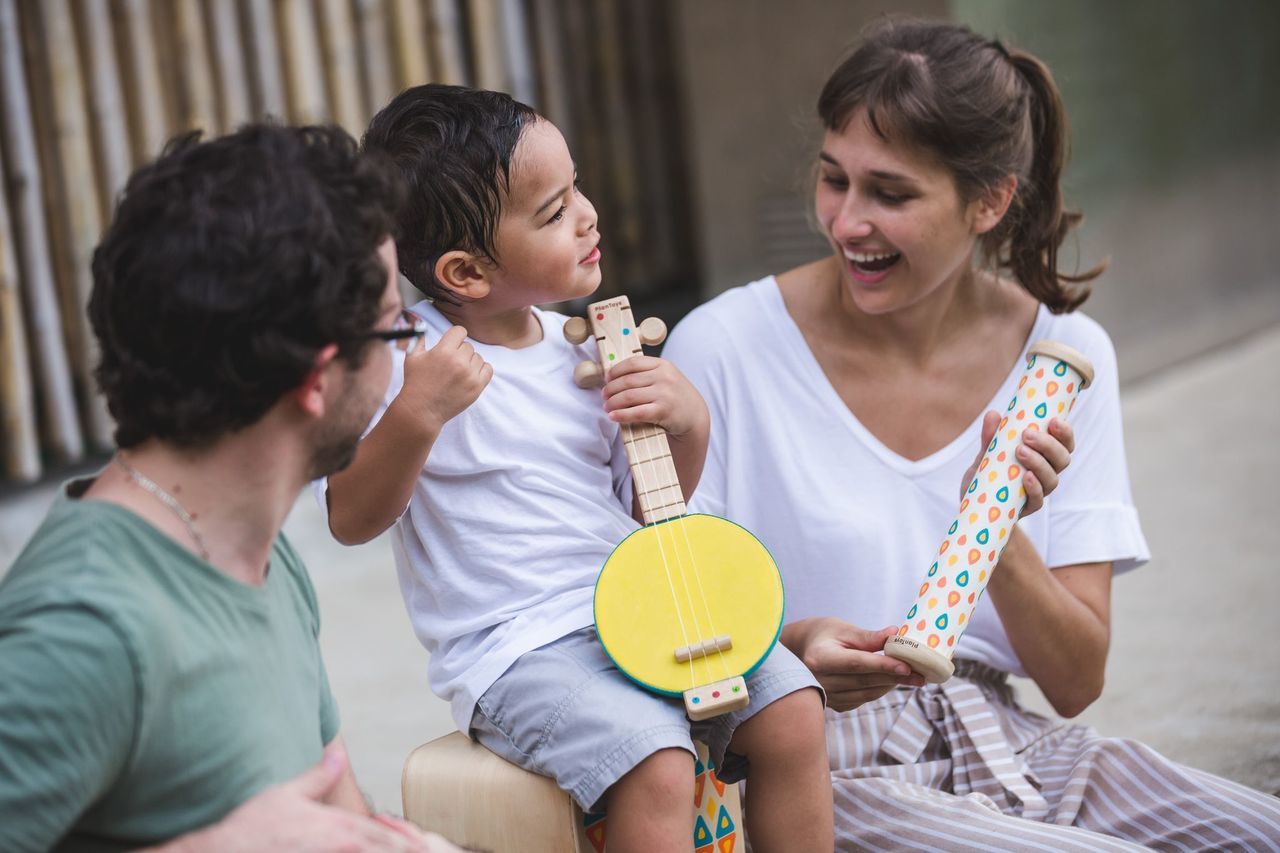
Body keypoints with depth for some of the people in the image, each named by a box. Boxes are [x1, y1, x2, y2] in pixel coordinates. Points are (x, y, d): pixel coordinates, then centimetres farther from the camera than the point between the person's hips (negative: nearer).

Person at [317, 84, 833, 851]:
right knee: (657, 765, -28)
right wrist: (415, 415, -26)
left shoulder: (583, 350, 9)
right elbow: (351, 519, -11)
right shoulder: (403, 357, -8)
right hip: (514, 649, -6)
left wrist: (687, 423, -3)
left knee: (791, 711, -11)